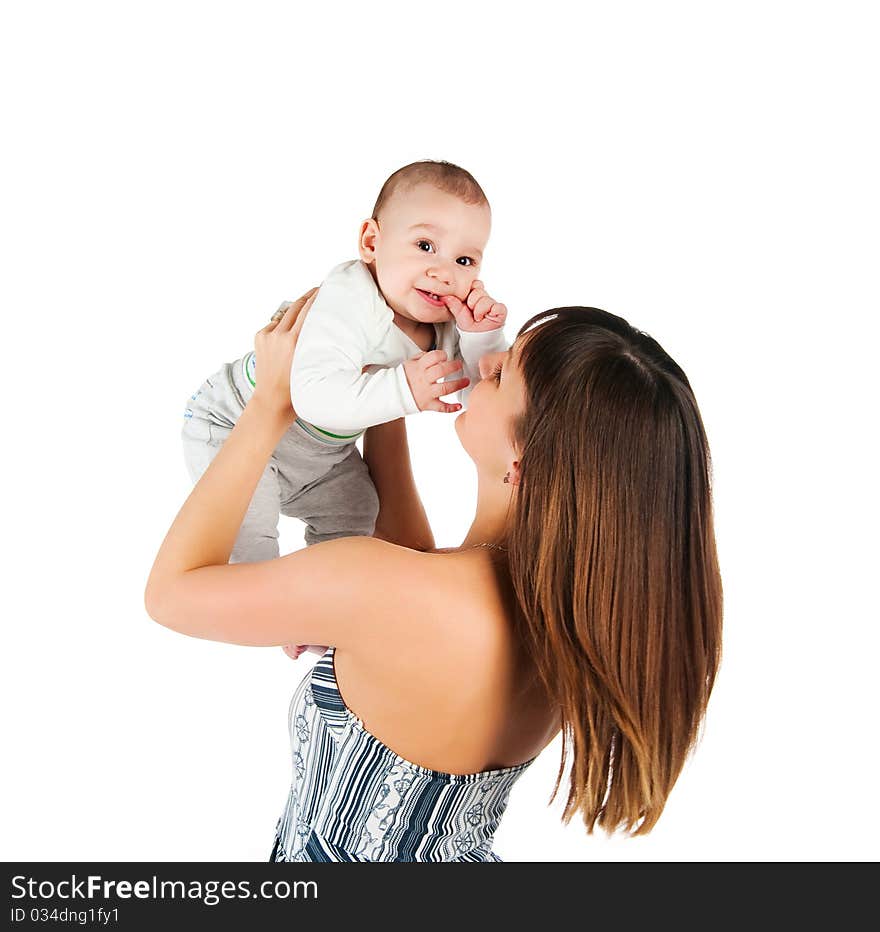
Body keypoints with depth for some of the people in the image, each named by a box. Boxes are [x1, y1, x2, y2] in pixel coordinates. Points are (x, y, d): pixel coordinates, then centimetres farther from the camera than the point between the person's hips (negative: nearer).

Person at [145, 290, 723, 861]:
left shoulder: (388, 590, -32)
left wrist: (274, 402, -14)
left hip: (339, 853, -5)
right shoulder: (583, 590, -13)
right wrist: (386, 415, -1)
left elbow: (171, 590, -18)